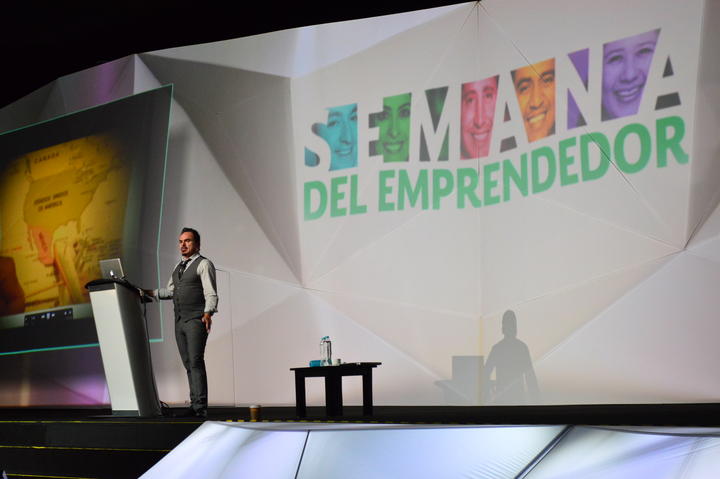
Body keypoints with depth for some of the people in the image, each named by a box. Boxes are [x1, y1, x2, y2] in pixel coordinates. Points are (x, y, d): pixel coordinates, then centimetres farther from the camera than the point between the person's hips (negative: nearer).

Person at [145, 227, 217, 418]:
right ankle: (194, 405, 10)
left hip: (196, 321, -8)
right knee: (188, 364, 7)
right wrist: (149, 293, 14)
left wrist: (208, 313, -29)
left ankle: (201, 407, -17)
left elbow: (211, 293, -14)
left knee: (196, 362, -14)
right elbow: (170, 291, 26)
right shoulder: (179, 267, 21)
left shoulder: (204, 264, -4)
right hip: (180, 321, 8)